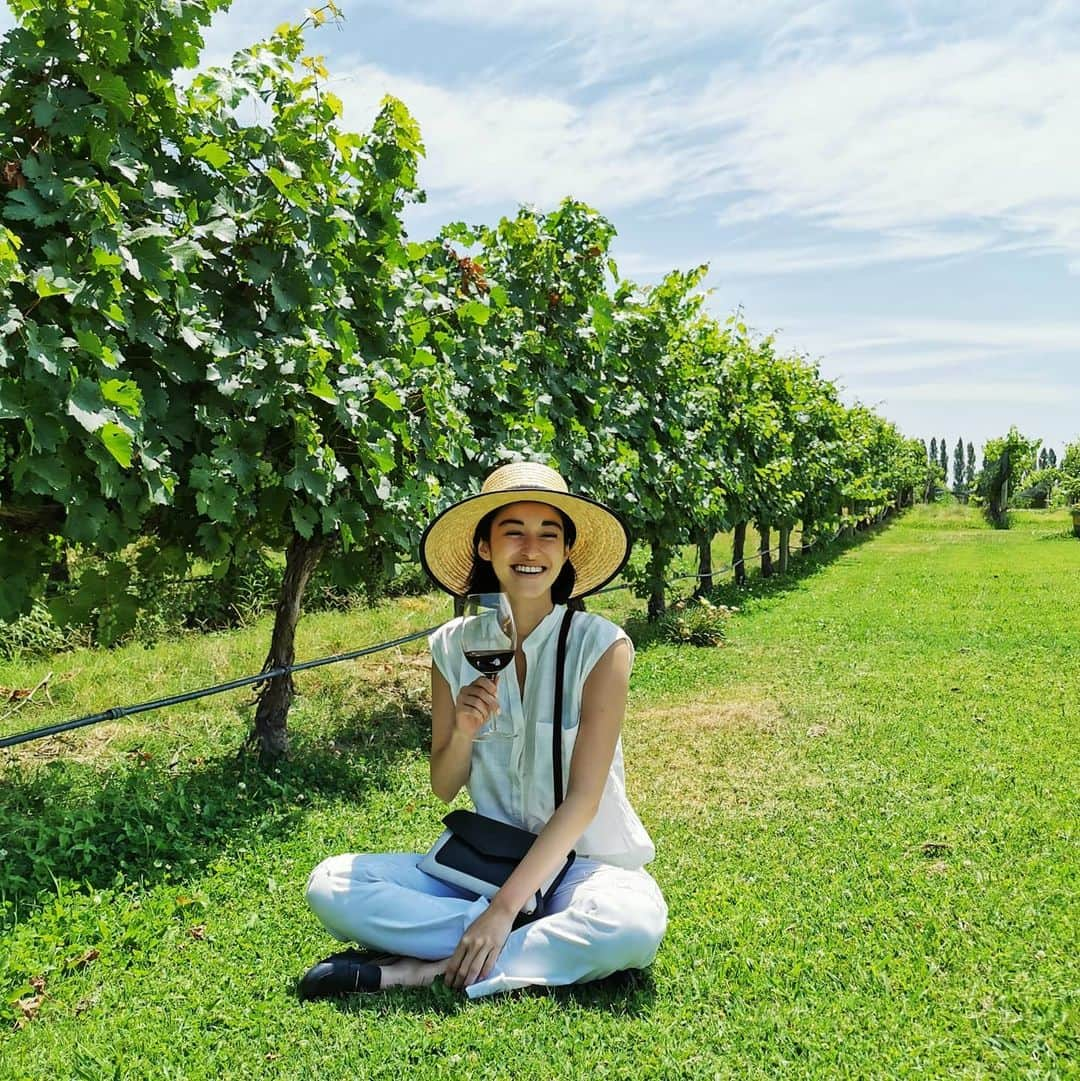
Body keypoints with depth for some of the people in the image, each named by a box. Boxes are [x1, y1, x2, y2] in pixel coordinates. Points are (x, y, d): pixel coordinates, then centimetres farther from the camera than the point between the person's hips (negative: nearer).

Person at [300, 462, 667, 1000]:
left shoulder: (601, 646, -13)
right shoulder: (452, 647, -2)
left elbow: (583, 798, -16)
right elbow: (444, 788, 2)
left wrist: (504, 908, -23)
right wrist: (463, 731, -20)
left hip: (582, 861, -3)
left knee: (634, 923, -36)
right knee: (331, 885, -16)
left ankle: (417, 970, -21)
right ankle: (538, 942, -17)